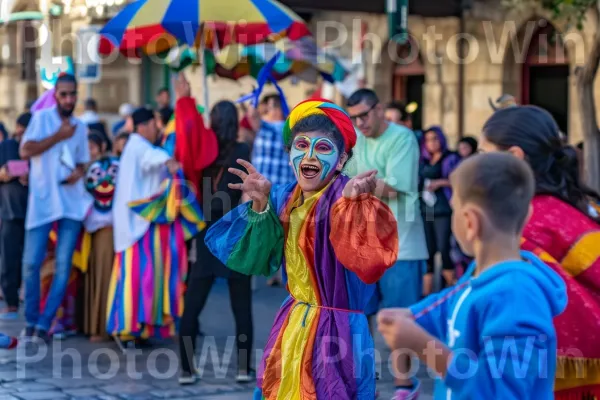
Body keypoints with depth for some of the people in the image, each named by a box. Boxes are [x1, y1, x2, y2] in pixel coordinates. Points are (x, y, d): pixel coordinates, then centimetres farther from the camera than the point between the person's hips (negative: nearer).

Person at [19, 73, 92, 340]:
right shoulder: (42, 117, -1)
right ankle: (30, 320, 15)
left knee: (64, 266, -3)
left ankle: (44, 323, 3)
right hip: (42, 201, -3)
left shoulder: (80, 127, 13)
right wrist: (58, 136, -14)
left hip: (72, 202, 4)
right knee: (31, 263, -3)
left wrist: (79, 172, -3)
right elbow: (25, 150, -13)